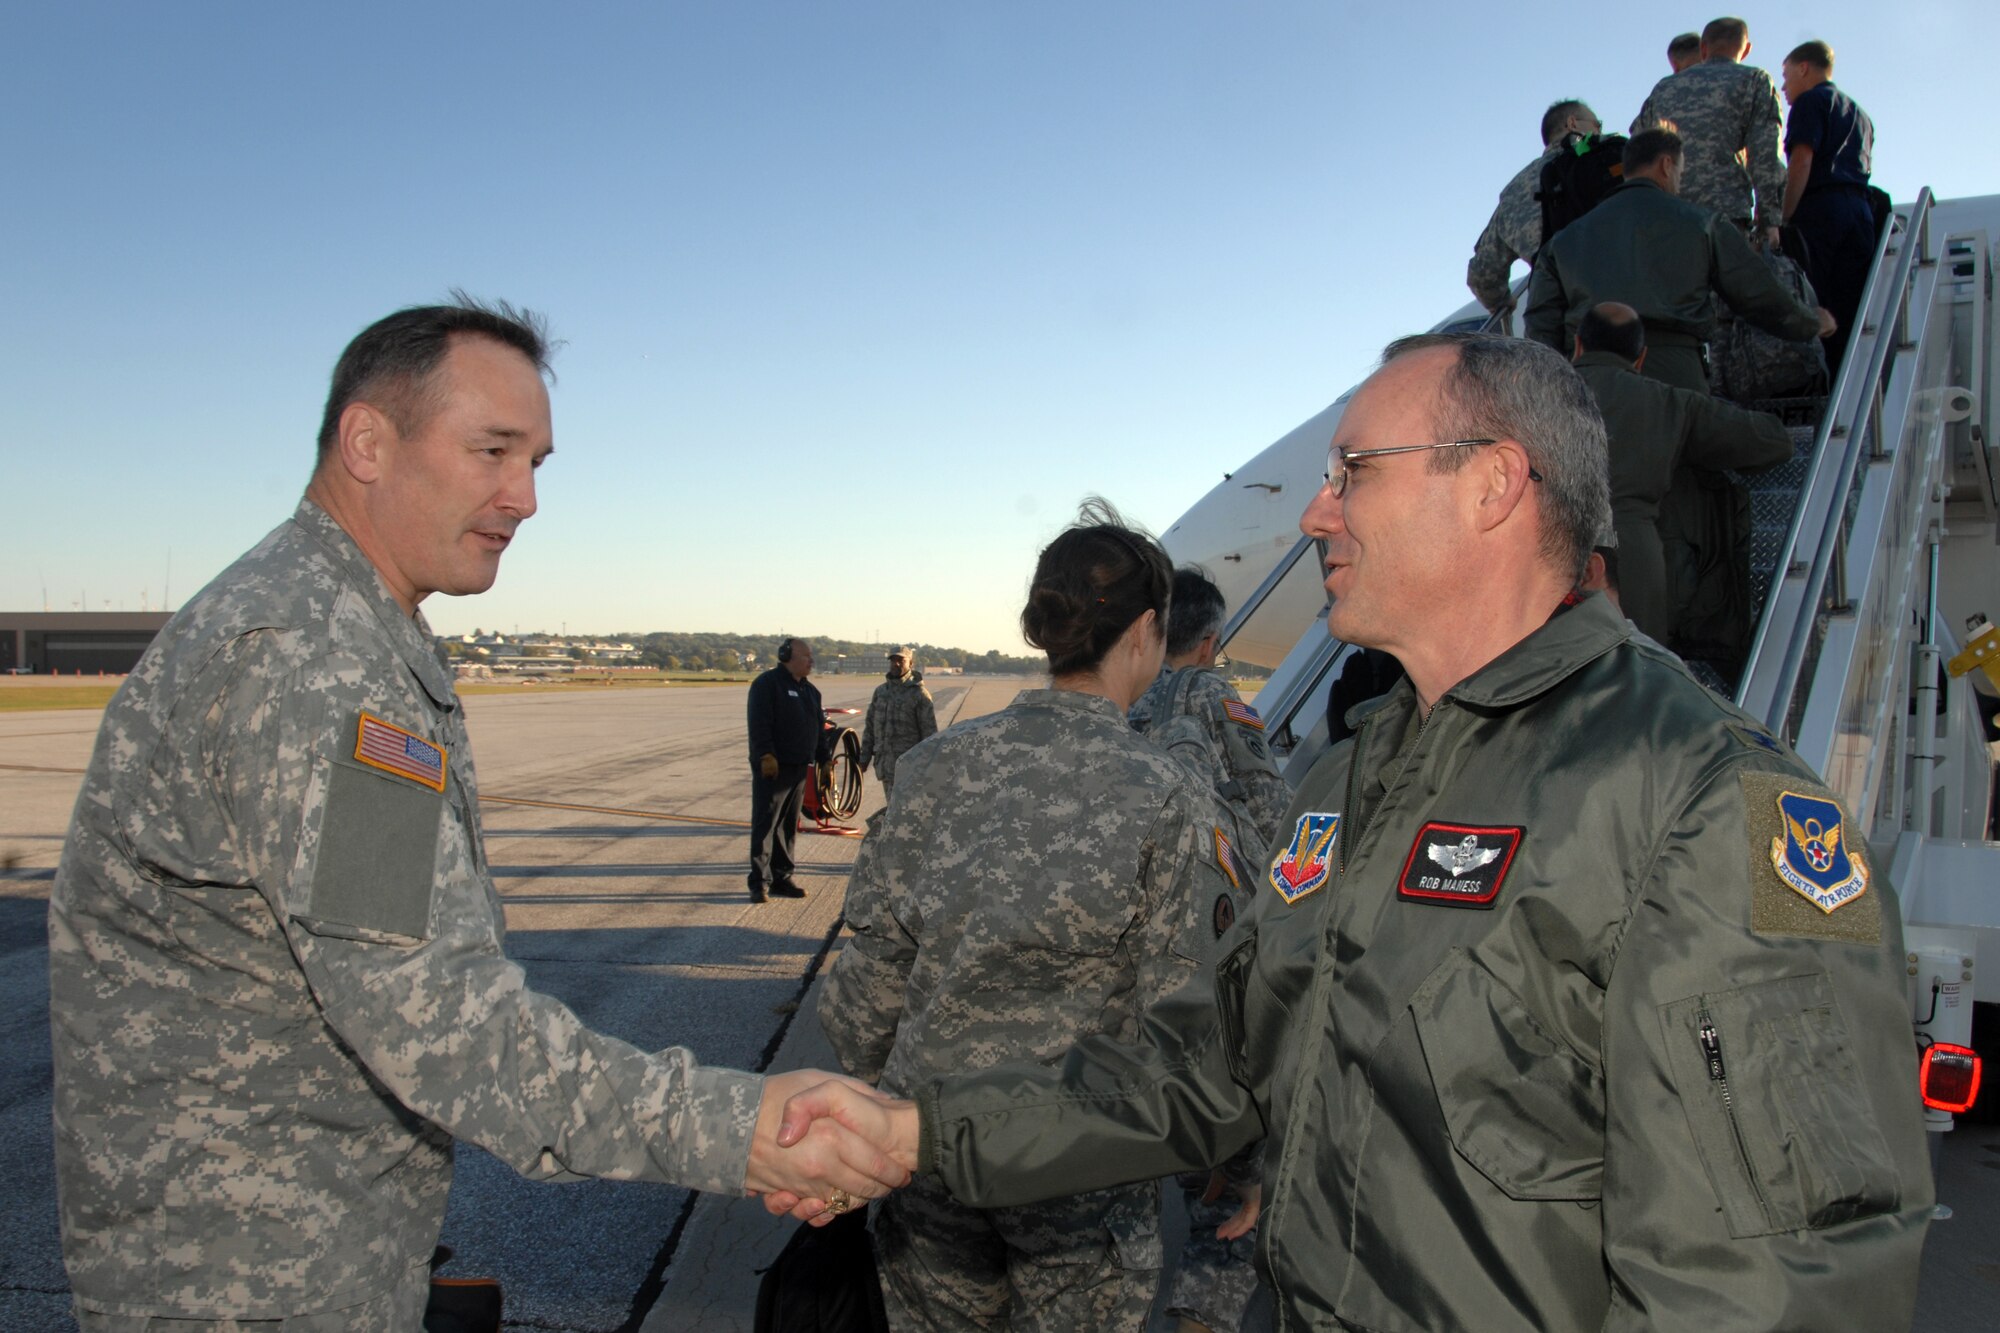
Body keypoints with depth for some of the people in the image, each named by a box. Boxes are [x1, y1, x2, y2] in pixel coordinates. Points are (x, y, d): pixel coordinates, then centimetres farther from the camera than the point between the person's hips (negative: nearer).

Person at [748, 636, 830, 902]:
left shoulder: (810, 690, 18)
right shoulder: (767, 684, -7)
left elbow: (819, 728, 21)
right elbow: (759, 723, -16)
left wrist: (825, 760, 15)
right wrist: (766, 755, -24)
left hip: (800, 768, 8)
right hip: (772, 767, -8)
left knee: (789, 826, 11)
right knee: (765, 824, -7)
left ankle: (781, 876, 18)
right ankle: (760, 881, -5)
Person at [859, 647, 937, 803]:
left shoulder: (919, 694, -5)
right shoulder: (880, 691, 11)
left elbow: (929, 731, -7)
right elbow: (870, 725, 15)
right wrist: (864, 757, 12)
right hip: (884, 761, 6)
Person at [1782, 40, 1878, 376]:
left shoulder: (1811, 100, 7)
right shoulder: (1860, 114, 30)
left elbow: (1802, 162, -8)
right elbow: (1863, 170, 23)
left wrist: (1780, 219, -14)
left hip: (1820, 208, -7)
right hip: (1860, 209, 7)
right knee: (1850, 312, 0)